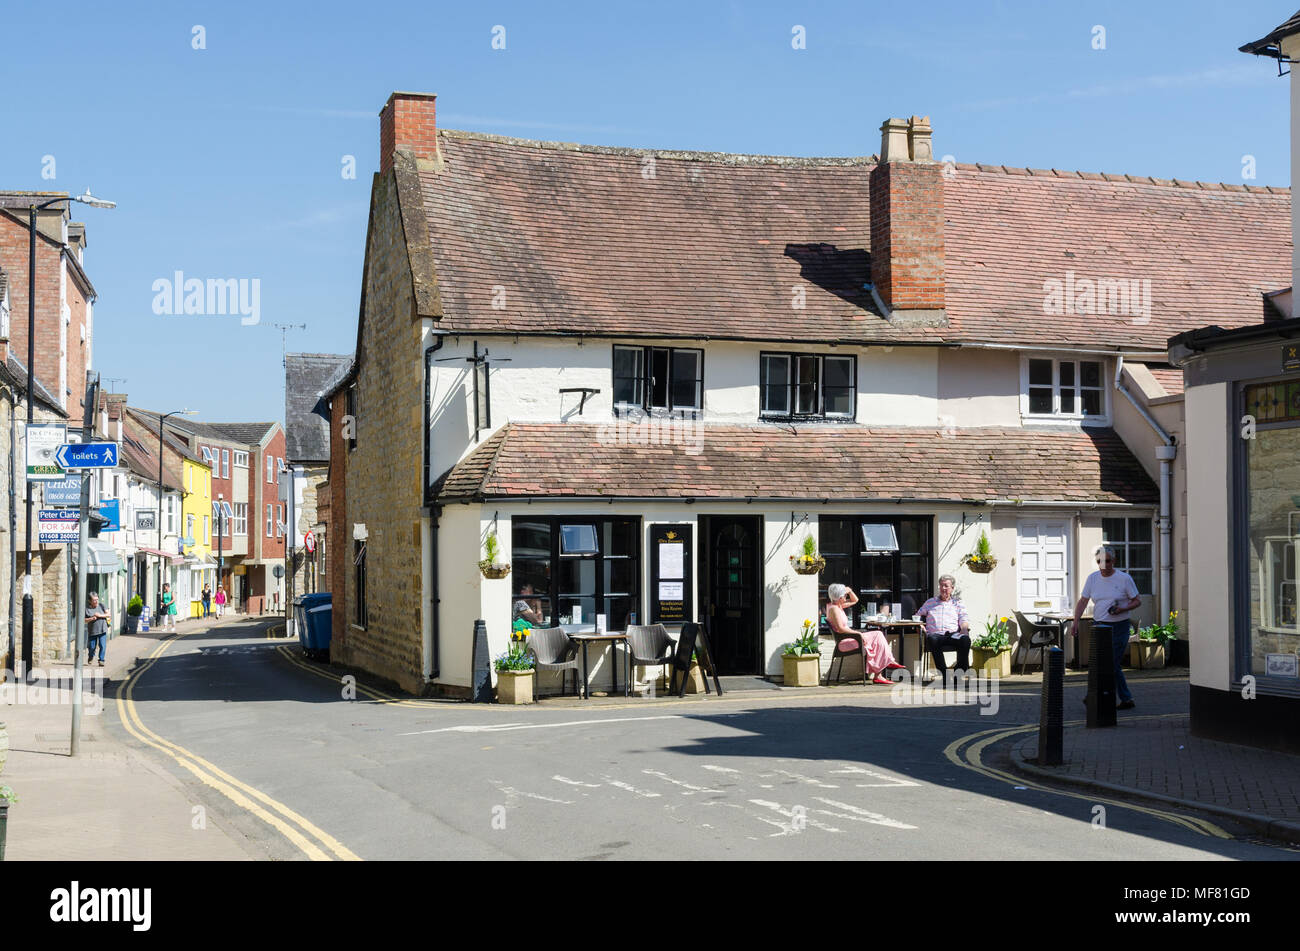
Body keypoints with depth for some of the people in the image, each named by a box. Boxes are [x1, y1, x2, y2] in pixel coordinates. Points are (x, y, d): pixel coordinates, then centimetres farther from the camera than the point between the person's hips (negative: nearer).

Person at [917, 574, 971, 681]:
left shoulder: (958, 604, 26)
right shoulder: (930, 603, 29)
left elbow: (964, 620, 13)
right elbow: (917, 616, 27)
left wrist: (965, 628, -11)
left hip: (953, 634, 1)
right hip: (936, 634, -1)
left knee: (965, 639, -36)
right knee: (932, 638, -41)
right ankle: (945, 675, -42)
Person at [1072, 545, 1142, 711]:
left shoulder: (1124, 578, -6)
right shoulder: (1092, 578, 5)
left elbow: (1137, 601, -1)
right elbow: (1083, 601, 5)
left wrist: (1123, 609, -19)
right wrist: (1075, 622, -5)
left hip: (1119, 627, -4)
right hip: (1098, 625, 4)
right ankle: (1126, 700, 15)